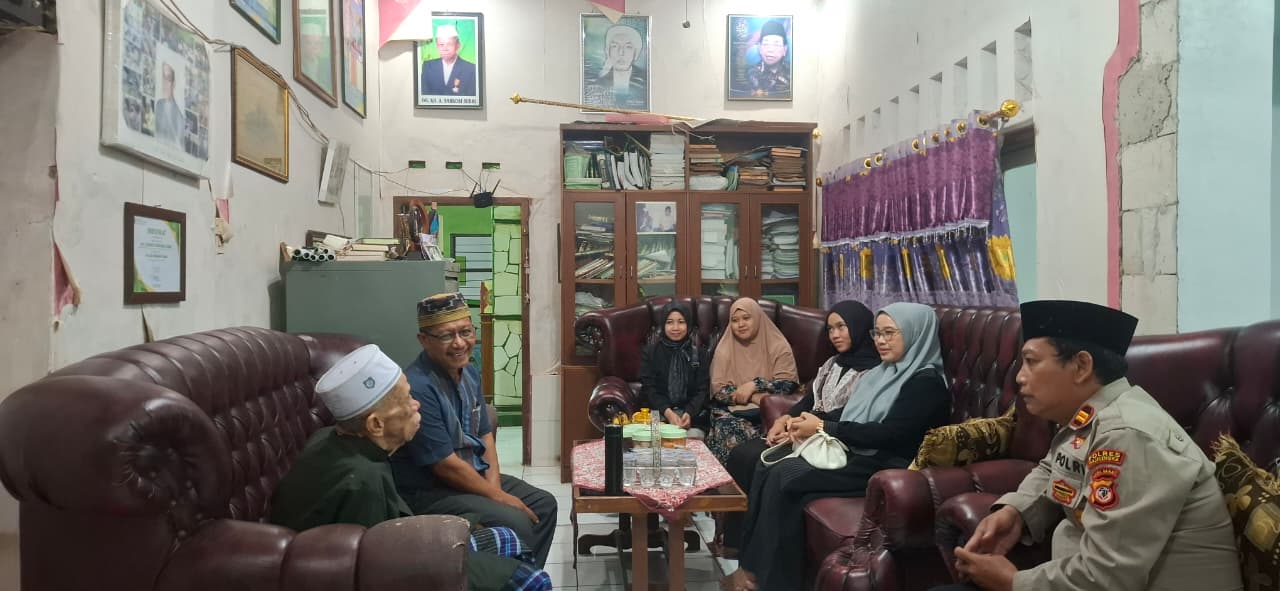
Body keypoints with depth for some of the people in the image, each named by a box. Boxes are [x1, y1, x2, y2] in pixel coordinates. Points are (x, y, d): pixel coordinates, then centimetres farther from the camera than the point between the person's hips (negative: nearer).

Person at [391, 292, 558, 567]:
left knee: (543, 504, 9)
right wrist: (498, 497, -16)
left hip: (473, 474, 9)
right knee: (514, 523, -23)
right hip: (428, 491, -9)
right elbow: (445, 464, -25)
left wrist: (494, 485, -5)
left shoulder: (469, 372, 2)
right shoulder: (418, 388, -27)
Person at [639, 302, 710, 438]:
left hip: (692, 413, 1)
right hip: (659, 413, -1)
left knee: (694, 437, -29)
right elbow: (649, 389, 0)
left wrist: (689, 413, -17)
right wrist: (667, 412, -18)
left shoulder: (699, 354, 11)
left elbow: (702, 390, 4)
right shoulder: (649, 353, 8)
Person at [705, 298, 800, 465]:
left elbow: (788, 384, -7)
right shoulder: (725, 348, 8)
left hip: (766, 412, -2)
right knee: (728, 429, -31)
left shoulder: (778, 347, 3)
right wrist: (753, 397, -14)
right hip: (731, 410, 2)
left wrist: (754, 385, -19)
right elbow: (718, 389, -1)